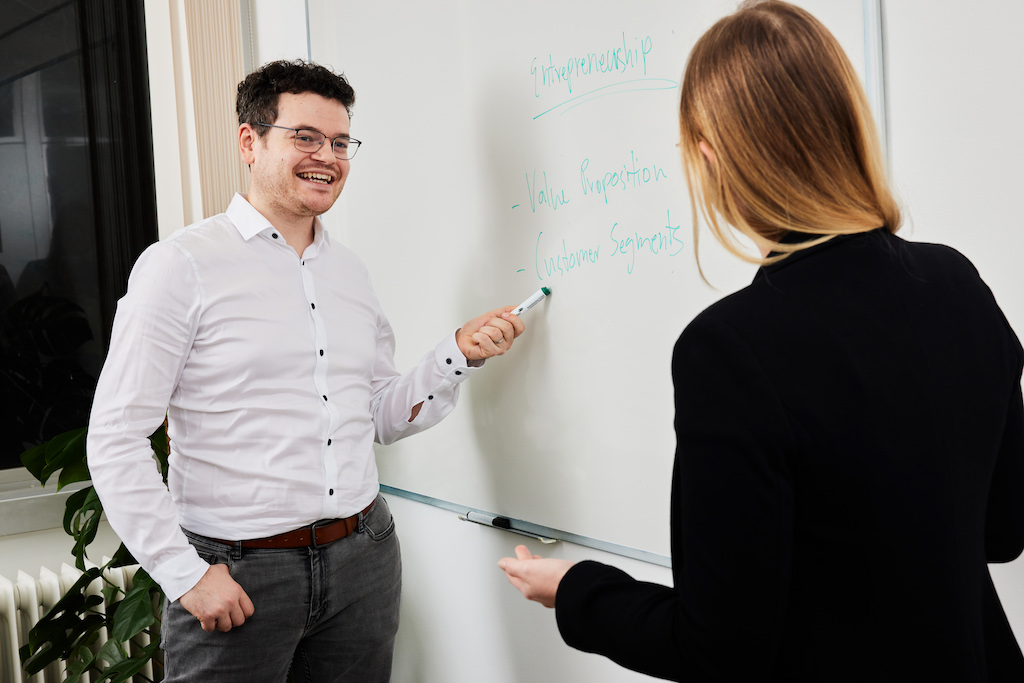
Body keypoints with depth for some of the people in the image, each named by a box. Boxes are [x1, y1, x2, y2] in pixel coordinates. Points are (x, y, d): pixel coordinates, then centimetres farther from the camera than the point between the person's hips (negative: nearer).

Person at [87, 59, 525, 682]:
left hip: (363, 555, 6)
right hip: (236, 570, -5)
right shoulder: (183, 266, -8)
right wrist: (187, 575, -14)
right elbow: (116, 439, -11)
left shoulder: (350, 272, 10)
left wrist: (461, 353, 1)